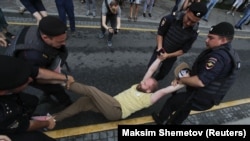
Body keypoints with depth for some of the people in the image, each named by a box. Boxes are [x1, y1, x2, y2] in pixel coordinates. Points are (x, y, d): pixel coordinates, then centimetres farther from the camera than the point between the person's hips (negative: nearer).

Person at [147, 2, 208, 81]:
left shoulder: (194, 33, -23)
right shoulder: (171, 18, -26)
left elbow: (184, 50, -15)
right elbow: (160, 33, -13)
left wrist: (168, 55, -28)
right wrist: (160, 47, -27)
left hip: (172, 55, 1)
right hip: (160, 50, 0)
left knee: (162, 74, 14)